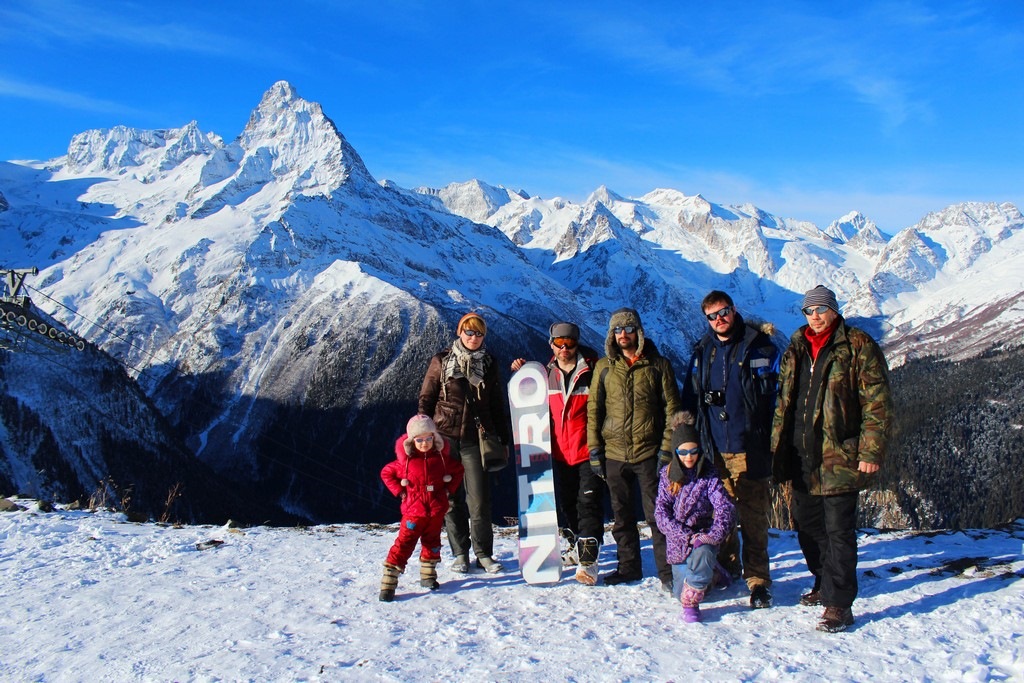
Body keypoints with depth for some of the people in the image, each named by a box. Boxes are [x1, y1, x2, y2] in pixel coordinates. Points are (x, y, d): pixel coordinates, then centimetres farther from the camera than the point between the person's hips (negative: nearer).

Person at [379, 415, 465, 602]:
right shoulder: (405, 460, -6)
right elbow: (386, 473, 7)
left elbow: (458, 470, 14)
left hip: (437, 510, 3)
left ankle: (428, 575, 32)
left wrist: (449, 490, 4)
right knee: (404, 544, -7)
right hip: (413, 510, -3)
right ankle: (388, 582, -4)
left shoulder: (442, 457, -1)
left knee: (432, 543, 15)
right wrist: (400, 492, -1)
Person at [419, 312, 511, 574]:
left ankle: (484, 554, 9)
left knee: (479, 500, -3)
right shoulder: (441, 362, 3)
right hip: (445, 439, 0)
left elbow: (498, 405, 13)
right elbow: (426, 398, 6)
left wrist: (504, 440, 9)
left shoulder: (489, 365, 9)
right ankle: (460, 554, 16)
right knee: (452, 499, 5)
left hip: (476, 441, 1)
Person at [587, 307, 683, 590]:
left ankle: (667, 572, 9)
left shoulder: (658, 364, 1)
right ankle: (628, 567, 26)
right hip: (615, 453, 3)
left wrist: (667, 448, -7)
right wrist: (594, 449, 3)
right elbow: (594, 409, 9)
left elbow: (671, 408, 1)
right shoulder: (604, 367, 7)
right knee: (622, 516, 12)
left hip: (649, 453, -3)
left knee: (657, 515, -1)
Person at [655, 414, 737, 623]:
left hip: (704, 535, -3)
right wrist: (686, 535, -18)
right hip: (678, 540, 3)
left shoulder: (709, 475, -7)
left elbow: (725, 508, -14)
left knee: (702, 553, -37)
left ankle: (691, 602, -15)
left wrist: (714, 535, -29)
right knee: (680, 592, 6)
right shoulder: (667, 475, -2)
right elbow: (661, 512, -6)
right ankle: (712, 574, 40)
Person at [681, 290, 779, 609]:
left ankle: (758, 580, 9)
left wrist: (773, 442, -5)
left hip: (749, 448, -4)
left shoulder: (760, 347, 0)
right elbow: (689, 400, 16)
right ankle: (725, 569, 28)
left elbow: (776, 394, 0)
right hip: (713, 449, 4)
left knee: (753, 517, -1)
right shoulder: (702, 352, 12)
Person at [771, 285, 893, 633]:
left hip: (840, 457, -6)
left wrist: (871, 451, -15)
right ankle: (825, 584, 35)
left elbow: (877, 403, -9)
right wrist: (778, 448, 14)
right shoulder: (795, 350, 13)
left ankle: (839, 604, 6)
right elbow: (784, 404, 18)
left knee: (838, 531, -3)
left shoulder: (858, 346, -6)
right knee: (807, 526, 16)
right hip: (803, 458, 7)